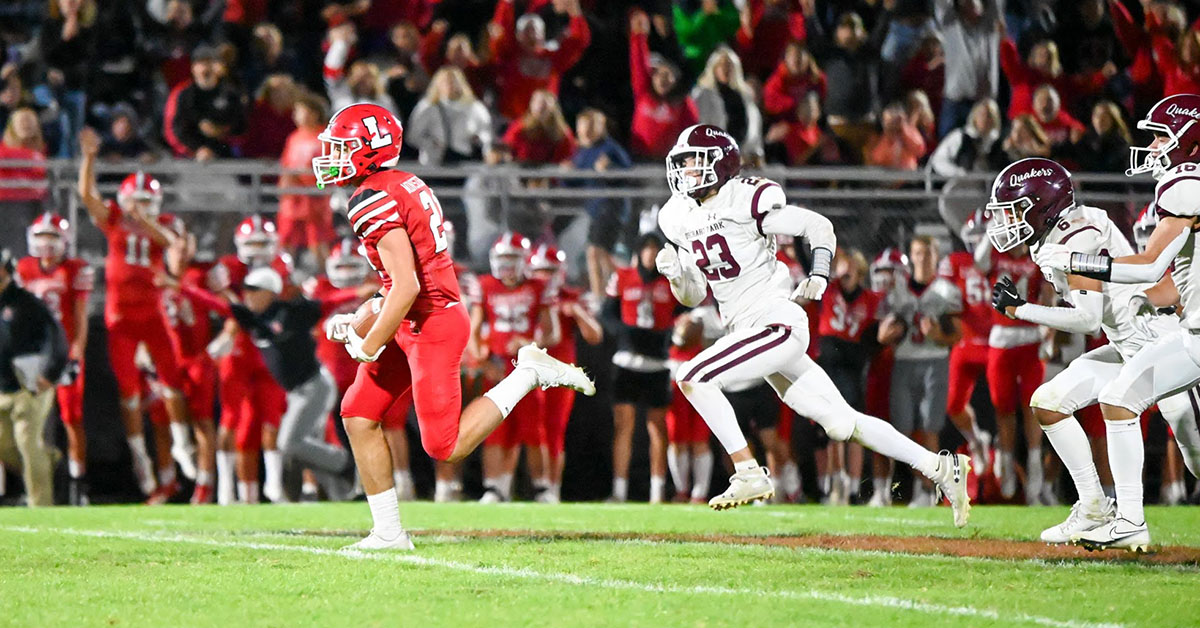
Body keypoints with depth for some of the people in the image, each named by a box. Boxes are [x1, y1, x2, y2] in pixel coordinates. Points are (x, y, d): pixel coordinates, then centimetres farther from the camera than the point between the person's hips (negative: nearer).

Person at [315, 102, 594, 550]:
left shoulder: (373, 201, -19)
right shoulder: (406, 186, 12)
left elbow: (406, 287, -24)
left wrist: (368, 347, -14)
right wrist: (357, 324, 19)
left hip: (431, 327, -10)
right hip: (417, 325, 10)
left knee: (446, 446, -5)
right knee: (358, 414, 8)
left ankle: (527, 376, 2)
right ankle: (388, 532, 11)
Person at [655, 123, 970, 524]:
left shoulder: (746, 201, -11)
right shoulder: (681, 218, 12)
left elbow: (819, 226, -6)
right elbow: (693, 295, 18)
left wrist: (819, 277, -19)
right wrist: (674, 272, -3)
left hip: (777, 323, -8)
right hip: (746, 330, 8)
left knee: (692, 378, -19)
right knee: (842, 424, 8)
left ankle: (749, 474, -14)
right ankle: (940, 468, 16)